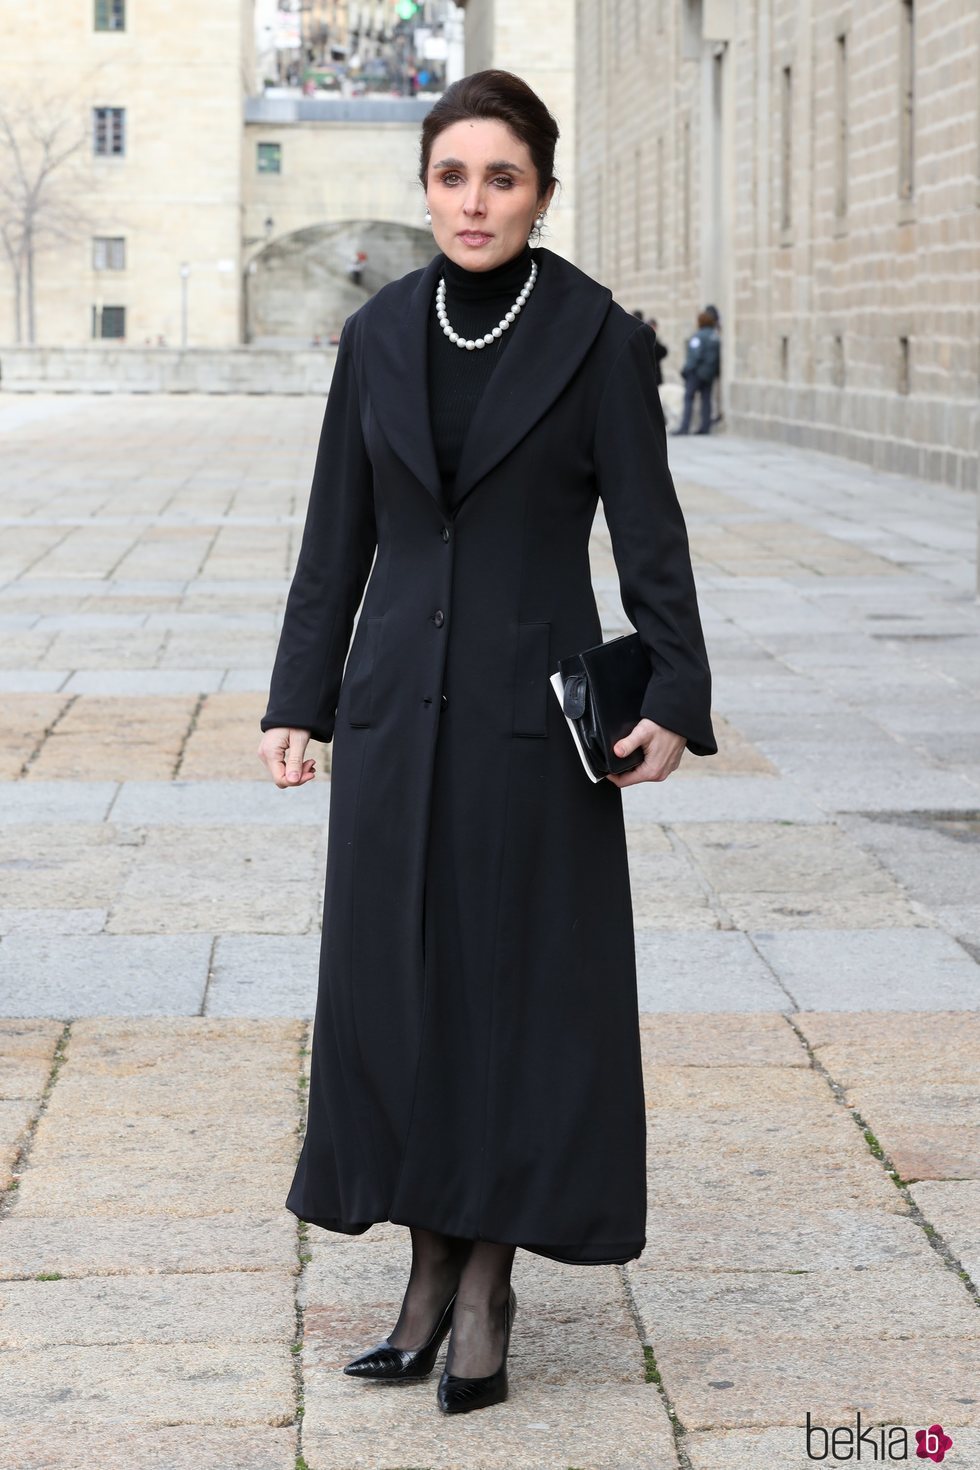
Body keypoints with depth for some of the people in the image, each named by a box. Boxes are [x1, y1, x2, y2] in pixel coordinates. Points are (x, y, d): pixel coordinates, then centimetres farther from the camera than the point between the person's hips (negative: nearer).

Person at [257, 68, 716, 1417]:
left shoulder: (597, 338, -5)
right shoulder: (378, 336, 5)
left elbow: (648, 536, -6)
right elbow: (338, 537, 9)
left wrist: (673, 703, -16)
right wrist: (297, 702, 6)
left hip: (534, 710, -3)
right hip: (398, 709, 4)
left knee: (524, 988, 1)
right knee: (398, 984, 6)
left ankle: (487, 1293, 12)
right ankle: (431, 1273, 19)